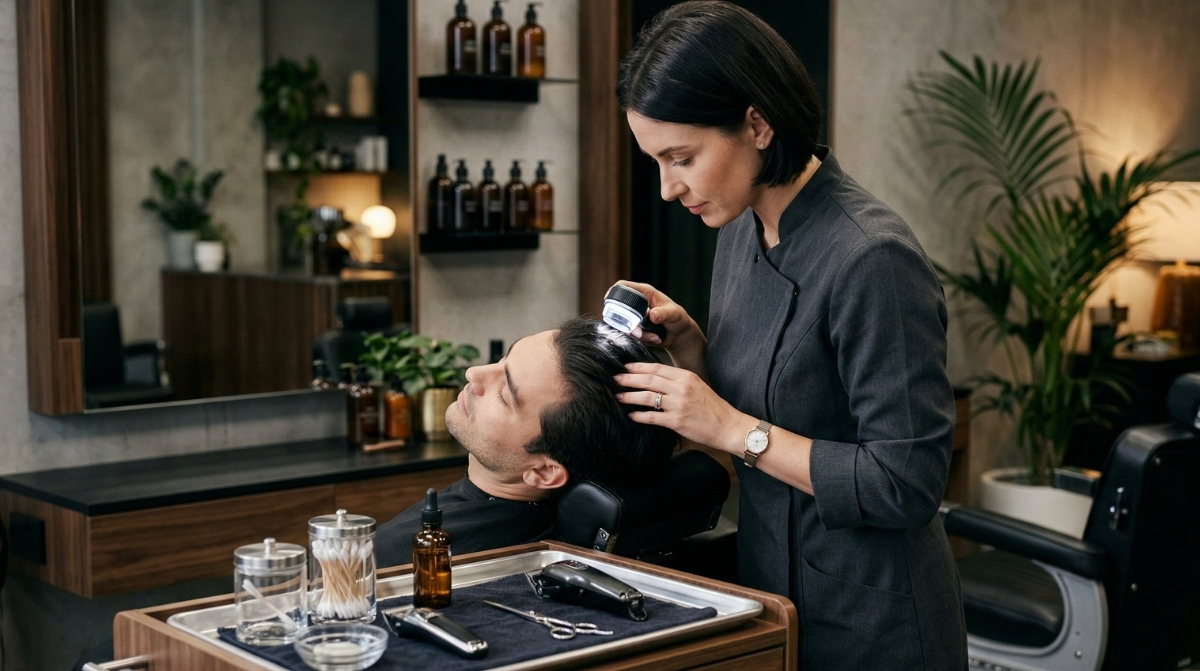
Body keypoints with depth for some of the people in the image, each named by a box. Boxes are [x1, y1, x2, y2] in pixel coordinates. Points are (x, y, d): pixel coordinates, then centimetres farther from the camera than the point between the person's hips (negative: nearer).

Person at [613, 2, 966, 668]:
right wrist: (684, 340, -5)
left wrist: (733, 428, -23)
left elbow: (906, 485, -25)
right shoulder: (740, 230, 1)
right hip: (771, 588, 8)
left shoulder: (870, 259, -25)